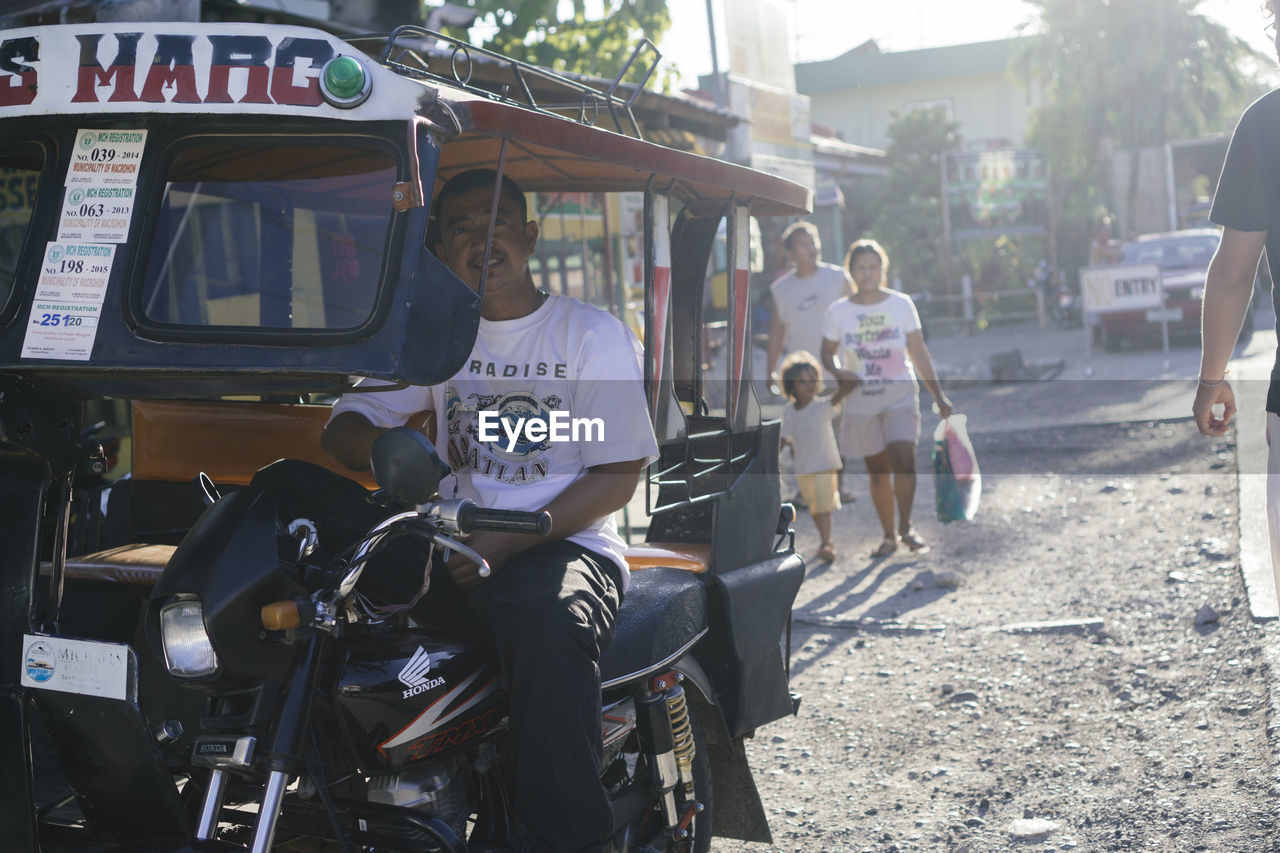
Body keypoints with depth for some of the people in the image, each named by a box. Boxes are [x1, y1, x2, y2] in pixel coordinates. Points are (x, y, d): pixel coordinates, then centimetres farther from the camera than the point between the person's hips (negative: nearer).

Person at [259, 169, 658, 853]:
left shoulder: (595, 334, 5)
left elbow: (617, 476, -3)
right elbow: (342, 428, 11)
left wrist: (510, 540, -17)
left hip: (565, 542, -4)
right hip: (449, 539, 4)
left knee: (550, 626, -40)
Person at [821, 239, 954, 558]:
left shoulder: (901, 304, 1)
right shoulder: (838, 312, 1)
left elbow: (919, 353, 4)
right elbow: (828, 353, 10)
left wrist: (939, 397, 3)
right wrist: (839, 373, -13)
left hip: (900, 395, -1)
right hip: (861, 401, 1)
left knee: (903, 459, -18)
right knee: (878, 469, 6)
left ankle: (906, 526, -1)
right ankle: (889, 535, 18)